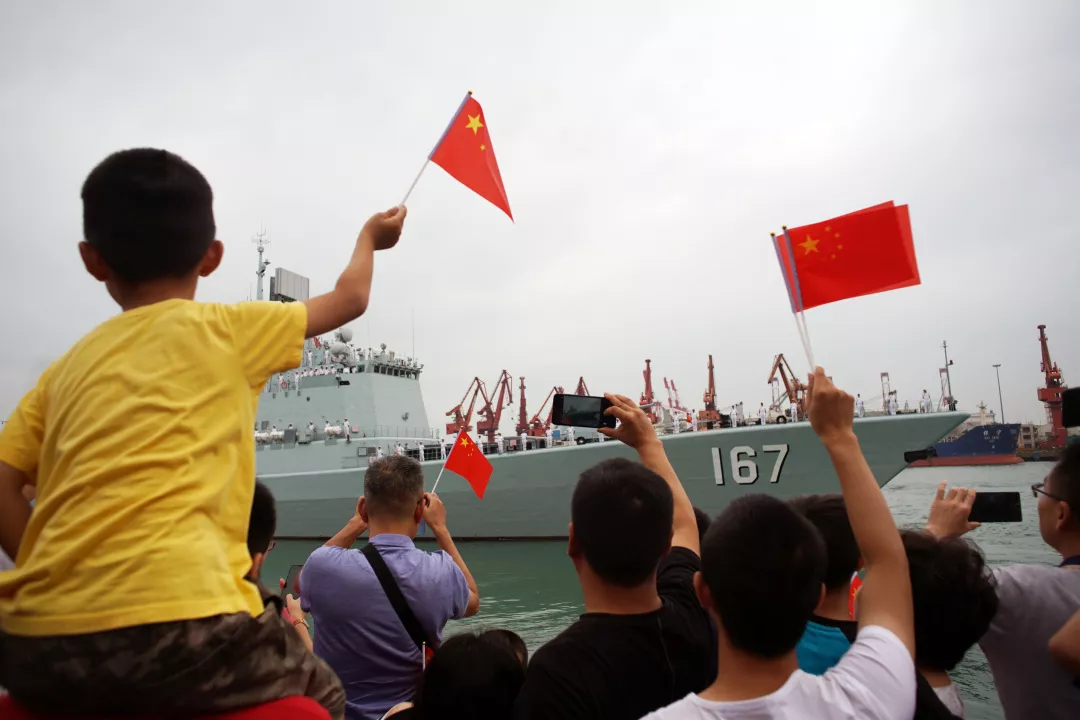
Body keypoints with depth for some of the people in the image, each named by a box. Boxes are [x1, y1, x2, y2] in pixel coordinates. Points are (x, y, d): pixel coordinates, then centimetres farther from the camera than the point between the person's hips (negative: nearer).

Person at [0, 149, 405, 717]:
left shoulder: (68, 366, 16)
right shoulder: (223, 329, 4)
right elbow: (349, 300, 19)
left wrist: (61, 586, 15)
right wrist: (370, 238, 38)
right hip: (171, 622, -5)